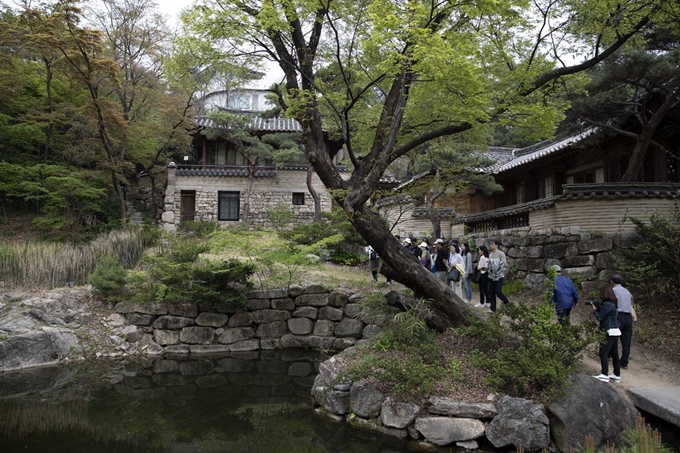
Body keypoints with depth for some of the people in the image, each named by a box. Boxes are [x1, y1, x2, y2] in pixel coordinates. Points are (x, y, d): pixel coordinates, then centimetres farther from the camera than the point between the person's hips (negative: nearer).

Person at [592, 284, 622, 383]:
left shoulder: (607, 305, -19)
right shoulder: (611, 304, 12)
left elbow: (599, 317, -15)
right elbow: (603, 314, 16)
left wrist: (594, 310, 1)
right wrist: (597, 307, 7)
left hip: (610, 332, -10)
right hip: (614, 332, 10)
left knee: (603, 353, -12)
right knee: (614, 354, 15)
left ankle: (604, 375, -16)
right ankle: (617, 375, 23)